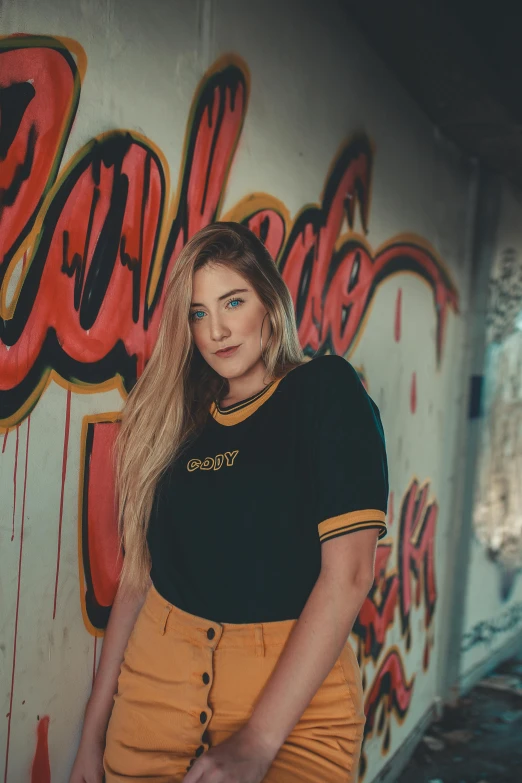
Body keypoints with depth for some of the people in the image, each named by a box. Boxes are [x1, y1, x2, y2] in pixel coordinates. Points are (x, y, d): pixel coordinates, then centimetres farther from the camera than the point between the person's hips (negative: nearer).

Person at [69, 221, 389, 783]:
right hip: (157, 689, 4)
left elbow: (348, 572, -15)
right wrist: (95, 729, 4)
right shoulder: (178, 421, 8)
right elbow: (140, 573, 8)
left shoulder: (326, 390, -7)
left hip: (293, 696, -4)